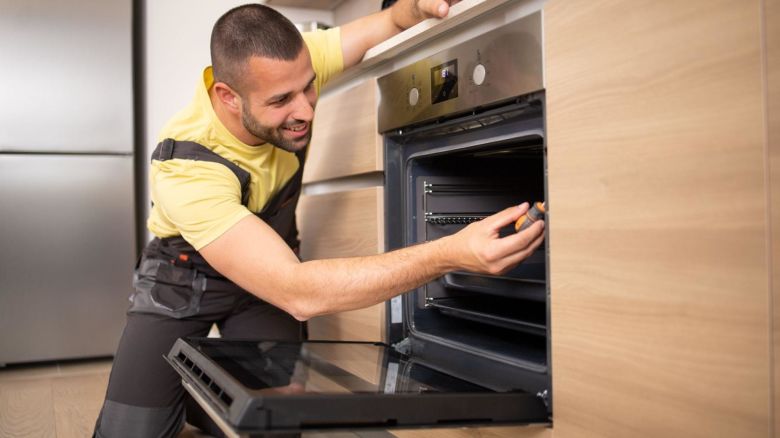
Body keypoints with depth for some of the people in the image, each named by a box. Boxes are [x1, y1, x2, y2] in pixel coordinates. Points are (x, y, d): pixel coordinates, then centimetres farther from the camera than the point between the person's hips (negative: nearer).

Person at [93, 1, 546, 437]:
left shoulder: (287, 68, -24)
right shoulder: (186, 168, -39)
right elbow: (298, 293, -46)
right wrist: (452, 254, -54)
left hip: (272, 262, 3)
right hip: (185, 275, -3)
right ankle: (182, 393, 18)